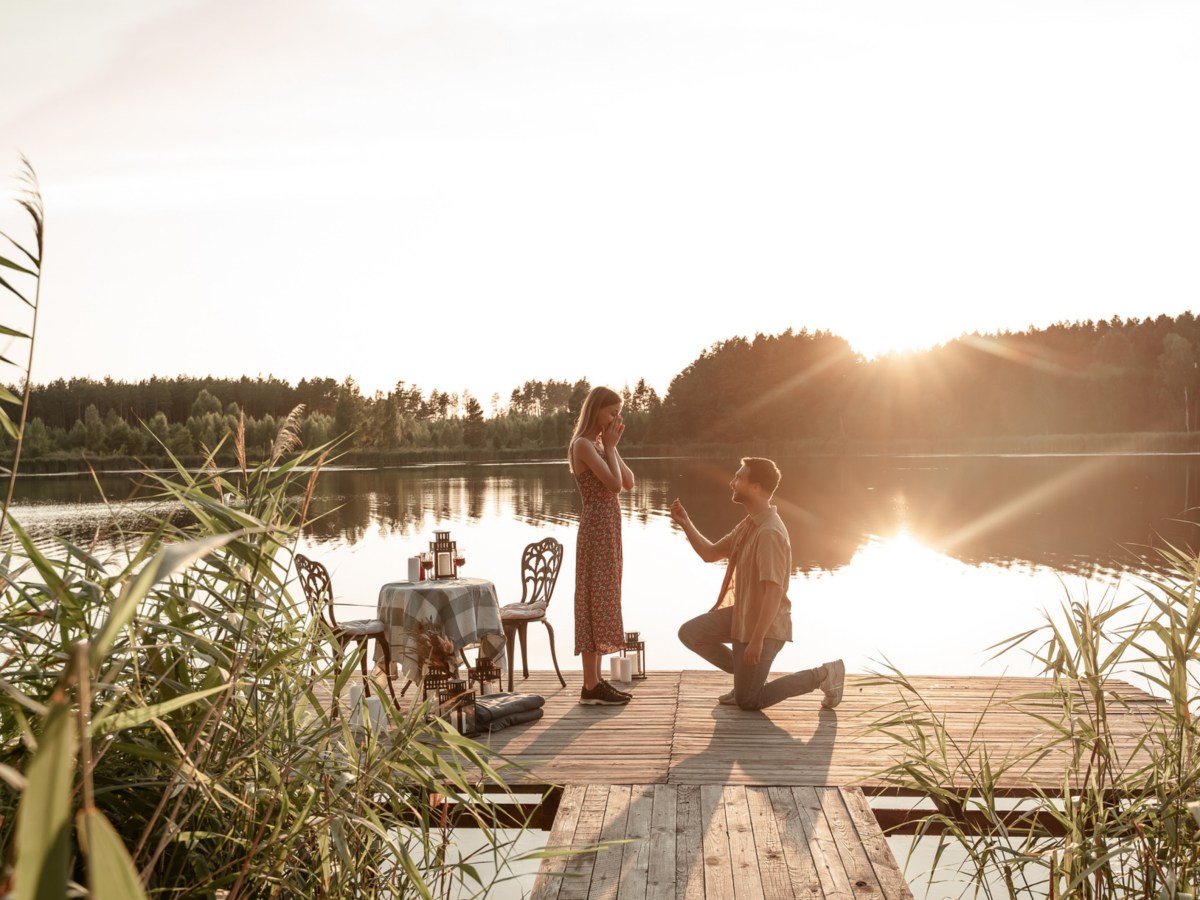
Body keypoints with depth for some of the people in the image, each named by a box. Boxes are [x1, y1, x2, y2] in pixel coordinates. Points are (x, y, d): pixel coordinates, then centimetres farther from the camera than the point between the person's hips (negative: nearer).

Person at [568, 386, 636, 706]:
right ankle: (591, 687, -2)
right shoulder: (583, 445, -12)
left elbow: (629, 483, 10)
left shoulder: (599, 445, 17)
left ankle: (595, 681, 16)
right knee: (595, 601, -7)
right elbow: (614, 484, -21)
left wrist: (612, 447, 4)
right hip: (596, 527, -10)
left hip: (608, 527, 10)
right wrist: (609, 447, -10)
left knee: (602, 602, 10)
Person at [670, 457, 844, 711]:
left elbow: (774, 591, -29)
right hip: (741, 614, 9)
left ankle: (823, 674, 6)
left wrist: (757, 640, -28)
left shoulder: (769, 532, -26)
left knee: (748, 702, -2)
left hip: (764, 624, -9)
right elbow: (710, 553, 13)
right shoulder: (749, 524, 6)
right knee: (689, 633, 3)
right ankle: (745, 675, 16)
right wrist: (686, 524, 0)